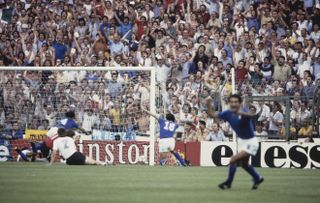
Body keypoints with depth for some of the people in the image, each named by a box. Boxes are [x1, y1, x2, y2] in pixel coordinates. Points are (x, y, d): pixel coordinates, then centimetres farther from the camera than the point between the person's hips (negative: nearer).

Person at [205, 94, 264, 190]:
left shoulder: (244, 111, -28)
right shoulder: (228, 113, -10)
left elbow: (251, 114, -52)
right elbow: (212, 114, -6)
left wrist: (242, 113, -72)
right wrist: (209, 105, -24)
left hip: (251, 142, -8)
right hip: (241, 141, 8)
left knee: (233, 160, -16)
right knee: (244, 164, 24)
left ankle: (228, 183, 3)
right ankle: (257, 178, 48)